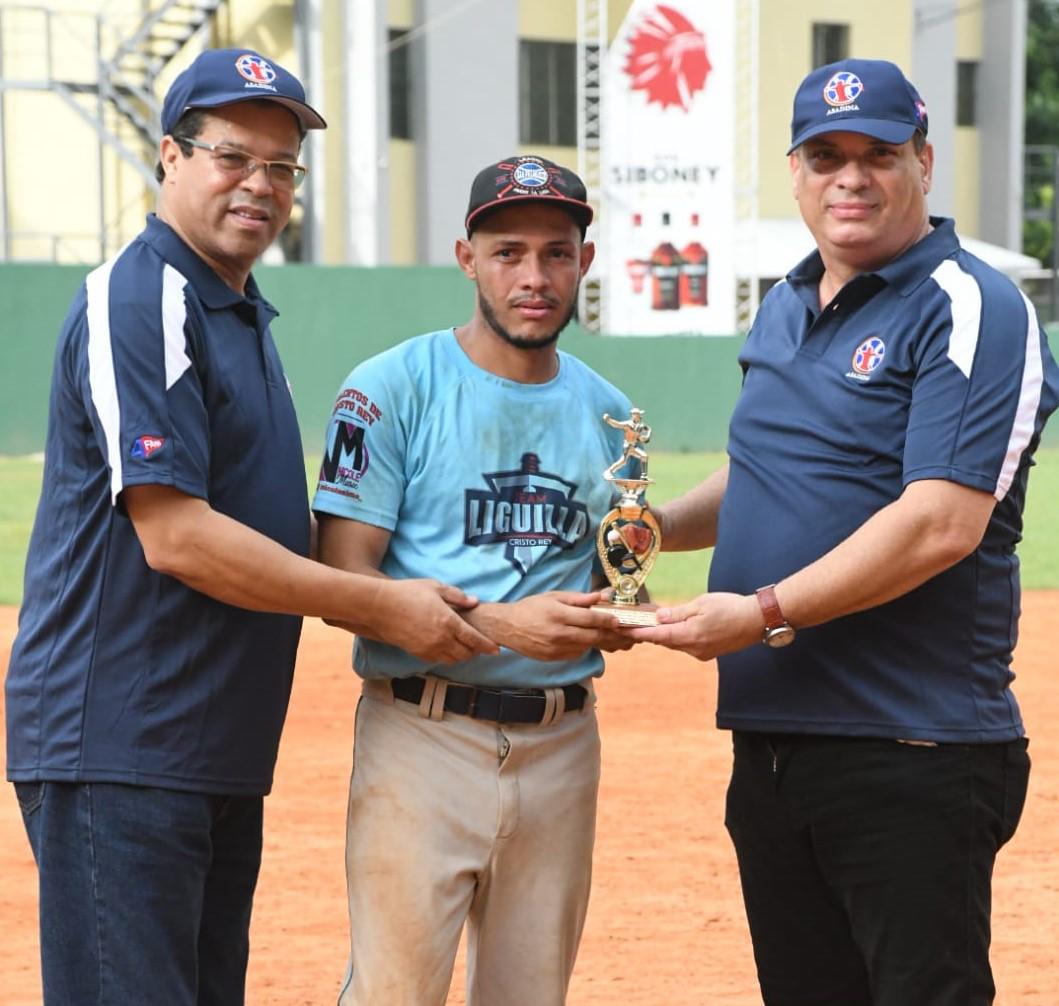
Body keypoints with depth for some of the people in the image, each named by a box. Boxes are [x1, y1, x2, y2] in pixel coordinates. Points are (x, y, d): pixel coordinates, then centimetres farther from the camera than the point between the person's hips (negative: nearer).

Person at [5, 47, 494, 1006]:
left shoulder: (244, 316, 19)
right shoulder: (137, 301, -12)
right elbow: (174, 536, -19)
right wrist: (382, 605, -15)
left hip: (223, 752, 10)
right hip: (119, 749, -10)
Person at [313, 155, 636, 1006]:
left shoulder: (607, 413, 13)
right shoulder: (393, 387, -4)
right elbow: (343, 579, -11)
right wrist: (500, 624, -22)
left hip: (562, 739, 5)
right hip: (425, 735, -5)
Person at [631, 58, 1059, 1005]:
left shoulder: (971, 310, -10)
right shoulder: (786, 310, 16)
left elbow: (943, 523, -20)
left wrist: (766, 614, -22)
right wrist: (660, 526, 9)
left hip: (913, 750, -8)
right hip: (771, 739, 8)